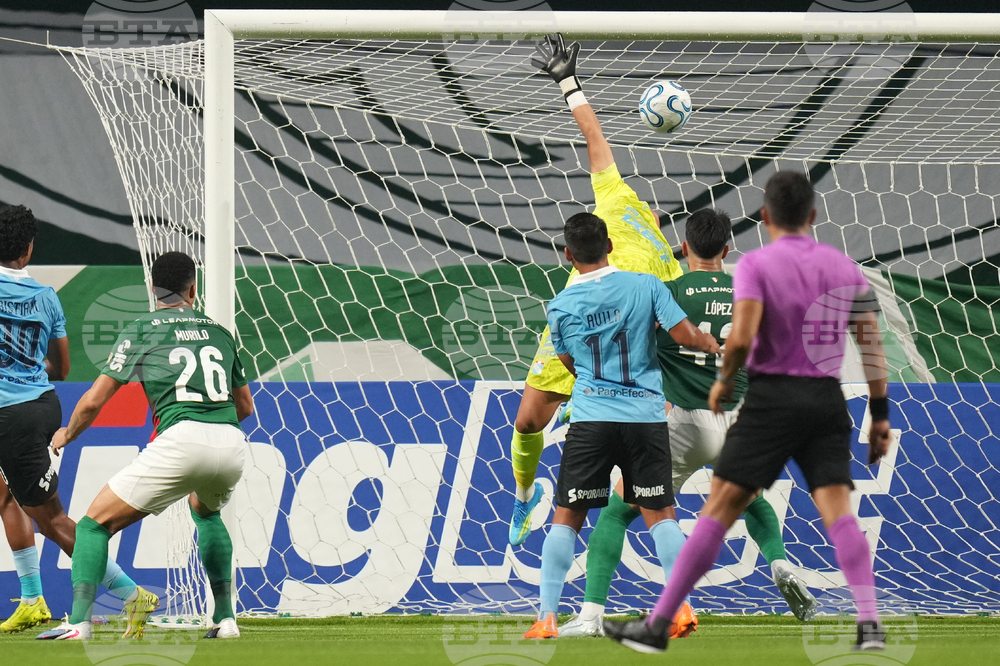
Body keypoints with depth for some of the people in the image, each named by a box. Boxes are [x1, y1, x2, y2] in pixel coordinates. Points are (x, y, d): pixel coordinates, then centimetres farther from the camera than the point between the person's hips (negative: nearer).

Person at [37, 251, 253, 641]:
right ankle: (225, 619, 30)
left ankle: (79, 622, -13)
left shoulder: (141, 331, 11)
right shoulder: (218, 332, 23)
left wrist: (66, 435, 30)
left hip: (182, 438, -5)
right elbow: (245, 406, 32)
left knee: (95, 524, 4)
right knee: (205, 512, 38)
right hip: (231, 442, 5)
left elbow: (93, 402, 10)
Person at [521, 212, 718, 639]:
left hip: (591, 417, 0)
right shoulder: (646, 286, -1)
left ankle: (547, 617, -2)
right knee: (660, 515, 8)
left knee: (566, 518, 4)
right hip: (646, 415, 0)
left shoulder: (561, 306, 2)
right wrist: (713, 344, 17)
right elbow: (686, 336, -4)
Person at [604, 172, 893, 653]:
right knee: (837, 509, -3)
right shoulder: (845, 266, 10)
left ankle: (658, 624, 1)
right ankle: (869, 622, -21)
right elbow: (872, 345, 9)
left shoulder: (756, 264, -4)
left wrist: (724, 380, 2)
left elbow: (742, 337, -16)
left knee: (719, 508, -2)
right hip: (828, 398, 4)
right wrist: (879, 414, 13)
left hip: (773, 396, -4)